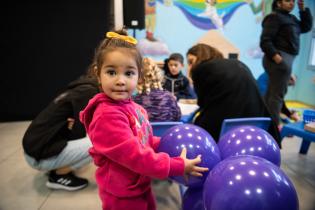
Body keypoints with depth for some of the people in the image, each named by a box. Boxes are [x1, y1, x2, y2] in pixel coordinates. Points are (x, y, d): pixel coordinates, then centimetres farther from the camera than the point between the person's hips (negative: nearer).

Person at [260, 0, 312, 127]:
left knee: (271, 92, 12)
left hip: (286, 58, 10)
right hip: (280, 59, -10)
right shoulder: (274, 17, -8)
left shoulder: (291, 18, 20)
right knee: (278, 94, -8)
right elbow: (265, 40, -17)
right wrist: (274, 55, -28)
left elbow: (306, 27, 22)